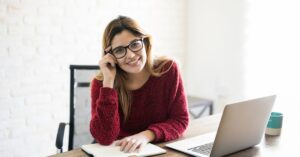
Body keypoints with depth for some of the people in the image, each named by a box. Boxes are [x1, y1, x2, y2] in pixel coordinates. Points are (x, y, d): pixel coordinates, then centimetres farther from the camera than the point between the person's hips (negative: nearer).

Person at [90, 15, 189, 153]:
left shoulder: (168, 69, -8)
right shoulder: (101, 83, -10)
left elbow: (180, 120, -6)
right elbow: (104, 138, -20)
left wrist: (147, 135, -23)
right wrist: (109, 81, -23)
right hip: (119, 152, -1)